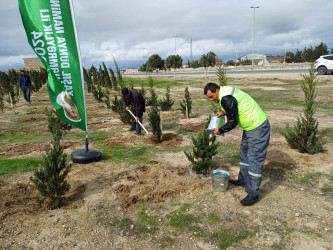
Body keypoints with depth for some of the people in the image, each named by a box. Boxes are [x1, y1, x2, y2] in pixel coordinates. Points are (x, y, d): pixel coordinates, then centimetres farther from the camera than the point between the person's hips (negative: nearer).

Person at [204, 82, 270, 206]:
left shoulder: (226, 99, -24)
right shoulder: (226, 92, 8)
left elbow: (232, 123, -20)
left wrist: (220, 130, -3)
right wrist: (224, 112, 10)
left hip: (258, 128, -11)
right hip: (250, 126, 11)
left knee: (254, 160, -8)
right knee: (244, 153, 21)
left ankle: (253, 194, -2)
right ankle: (243, 180, 38)